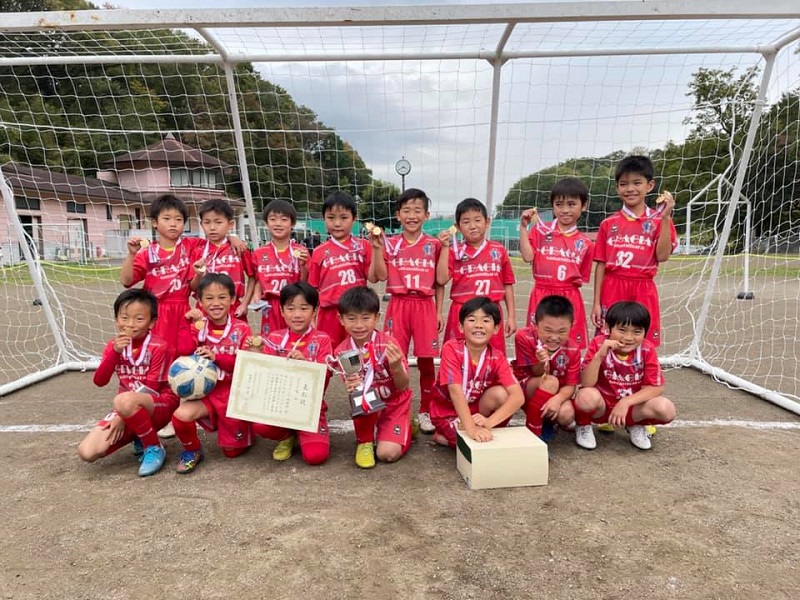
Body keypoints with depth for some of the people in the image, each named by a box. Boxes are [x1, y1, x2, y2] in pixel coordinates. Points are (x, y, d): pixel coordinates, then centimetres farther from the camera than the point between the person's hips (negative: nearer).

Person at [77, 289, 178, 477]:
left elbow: (150, 389, -14)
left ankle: (154, 448, -14)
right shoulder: (114, 346, 5)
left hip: (159, 406, -6)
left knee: (123, 401, -38)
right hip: (127, 409, 6)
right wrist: (115, 352, -22)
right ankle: (139, 438, 13)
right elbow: (99, 381, -8)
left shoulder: (159, 347, -12)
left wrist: (123, 417, -17)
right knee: (87, 452, -14)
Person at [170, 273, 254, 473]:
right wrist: (193, 324, -15)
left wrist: (216, 357, -24)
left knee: (232, 451, 7)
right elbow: (184, 351, -16)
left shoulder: (241, 329, -6)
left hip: (234, 393, -1)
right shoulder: (198, 326, 1)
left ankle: (241, 429, 43)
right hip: (206, 392, 2)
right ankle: (192, 450, 2)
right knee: (181, 414, -31)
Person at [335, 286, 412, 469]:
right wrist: (351, 387, -30)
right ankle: (364, 441, -6)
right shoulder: (341, 352, -13)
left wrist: (396, 367, -41)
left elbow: (403, 387, -19)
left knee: (388, 453, -20)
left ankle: (405, 427, 14)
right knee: (362, 395, -34)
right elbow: (351, 386, -5)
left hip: (395, 404, -1)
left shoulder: (387, 343, -22)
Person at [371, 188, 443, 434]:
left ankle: (425, 411, 20)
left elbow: (439, 282, 7)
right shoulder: (390, 243, 5)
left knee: (426, 361, 4)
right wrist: (377, 247, -11)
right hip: (398, 305, 0)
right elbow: (381, 276, -4)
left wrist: (439, 311, 2)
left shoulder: (434, 245, 4)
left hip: (425, 306, 0)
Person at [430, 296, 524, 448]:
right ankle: (443, 436, 2)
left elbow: (518, 396, -25)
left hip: (477, 410, 3)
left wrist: (489, 422, -41)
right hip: (446, 412, -3)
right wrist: (470, 428, -45)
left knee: (501, 393, -25)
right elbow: (455, 390, -33)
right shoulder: (451, 349, -23)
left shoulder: (497, 358, -14)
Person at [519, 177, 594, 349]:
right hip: (542, 297, -2)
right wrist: (523, 227, -12)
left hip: (570, 300, 2)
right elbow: (528, 257, -10)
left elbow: (582, 277, 14)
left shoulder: (585, 243, 9)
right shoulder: (540, 230, 4)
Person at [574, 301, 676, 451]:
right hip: (602, 406, -2)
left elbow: (656, 387, -12)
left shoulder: (647, 349, -12)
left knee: (667, 410, -24)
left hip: (632, 405, 3)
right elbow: (586, 384, -24)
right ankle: (583, 426, -1)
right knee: (587, 396, -36)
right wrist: (599, 355, -37)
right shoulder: (598, 344, -17)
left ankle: (636, 425, 9)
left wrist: (625, 402, -24)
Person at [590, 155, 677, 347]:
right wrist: (596, 302, 2)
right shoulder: (608, 224, 6)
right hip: (612, 292, 1)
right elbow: (601, 264, 5)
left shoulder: (658, 220, 3)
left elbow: (662, 255, -10)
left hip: (643, 292, -1)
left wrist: (665, 217, -14)